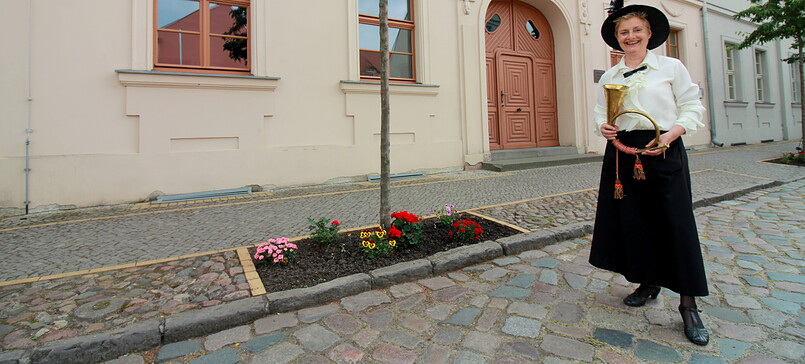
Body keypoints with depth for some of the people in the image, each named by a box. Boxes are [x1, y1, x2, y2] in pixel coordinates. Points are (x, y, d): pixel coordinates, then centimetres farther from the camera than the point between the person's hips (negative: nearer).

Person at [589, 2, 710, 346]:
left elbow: (692, 108, 2)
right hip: (622, 153, 3)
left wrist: (670, 135, -16)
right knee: (631, 221, 6)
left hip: (664, 151, -3)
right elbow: (600, 114, 15)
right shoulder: (608, 77, 12)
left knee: (675, 224, -3)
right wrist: (603, 127, -8)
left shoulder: (671, 67, 5)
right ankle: (648, 283, 27)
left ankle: (689, 305, 8)